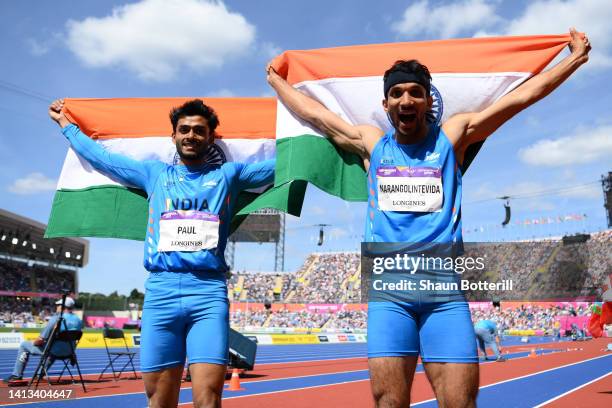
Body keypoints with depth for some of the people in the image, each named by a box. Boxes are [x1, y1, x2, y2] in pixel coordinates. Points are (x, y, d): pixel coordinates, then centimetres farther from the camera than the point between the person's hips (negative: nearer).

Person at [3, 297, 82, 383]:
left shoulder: (56, 318, -20)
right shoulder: (79, 320, -3)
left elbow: (41, 339, -17)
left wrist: (34, 343, 4)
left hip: (55, 351, -6)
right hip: (69, 352, 6)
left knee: (24, 345, 14)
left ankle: (17, 376, 19)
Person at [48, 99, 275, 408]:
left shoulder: (228, 174, 15)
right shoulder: (154, 173, 20)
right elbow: (100, 157, 29)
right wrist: (65, 123, 38)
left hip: (209, 292, -2)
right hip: (160, 291, 2)